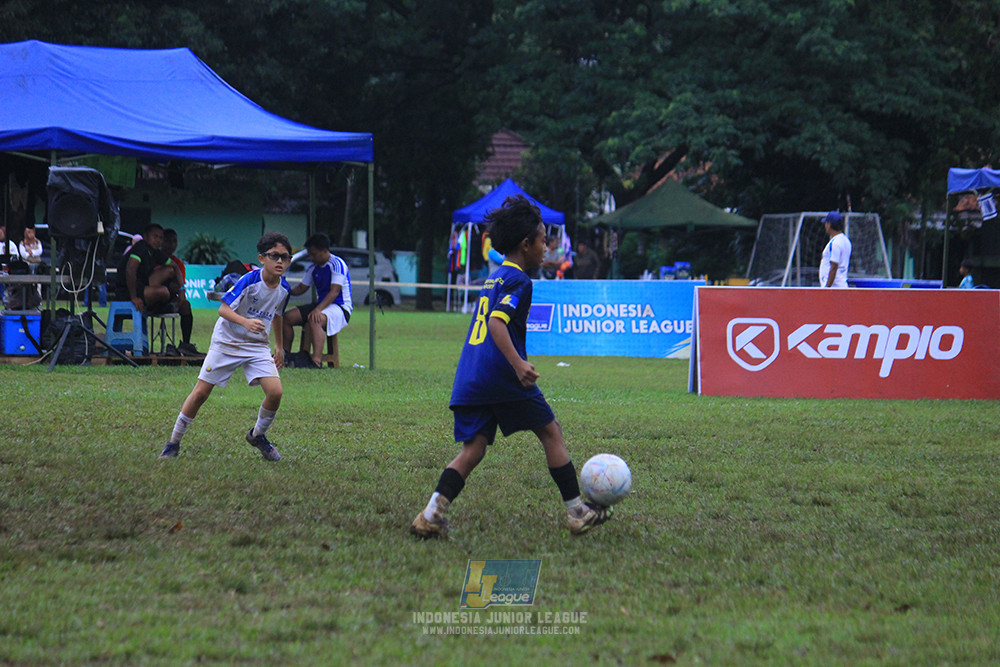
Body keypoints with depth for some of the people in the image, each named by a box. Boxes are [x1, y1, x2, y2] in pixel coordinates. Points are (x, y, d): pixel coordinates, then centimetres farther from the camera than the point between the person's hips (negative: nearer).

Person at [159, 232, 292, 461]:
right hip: (226, 342, -4)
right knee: (201, 393, -3)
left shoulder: (284, 289, -2)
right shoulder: (250, 280, -20)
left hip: (257, 346, 4)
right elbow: (224, 308, -24)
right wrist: (245, 322, -42)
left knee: (275, 392, -15)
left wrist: (279, 345, 26)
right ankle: (174, 443, 13)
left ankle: (258, 435, 12)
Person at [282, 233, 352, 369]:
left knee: (314, 320, -38)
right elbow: (301, 288, 19)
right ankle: (285, 354, 2)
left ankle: (316, 361, -50)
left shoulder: (337, 264, -13)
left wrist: (318, 309, -34)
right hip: (321, 304, 9)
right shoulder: (313, 268, 13)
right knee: (288, 317, -4)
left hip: (340, 308, -9)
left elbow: (334, 292, -22)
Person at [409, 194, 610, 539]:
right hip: (501, 377, -8)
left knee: (472, 449, 4)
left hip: (469, 379, 8)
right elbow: (497, 323, -21)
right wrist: (518, 364, -31)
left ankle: (431, 514, -11)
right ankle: (576, 512, 11)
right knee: (551, 433, 7)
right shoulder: (518, 280, -7)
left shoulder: (493, 278, 21)